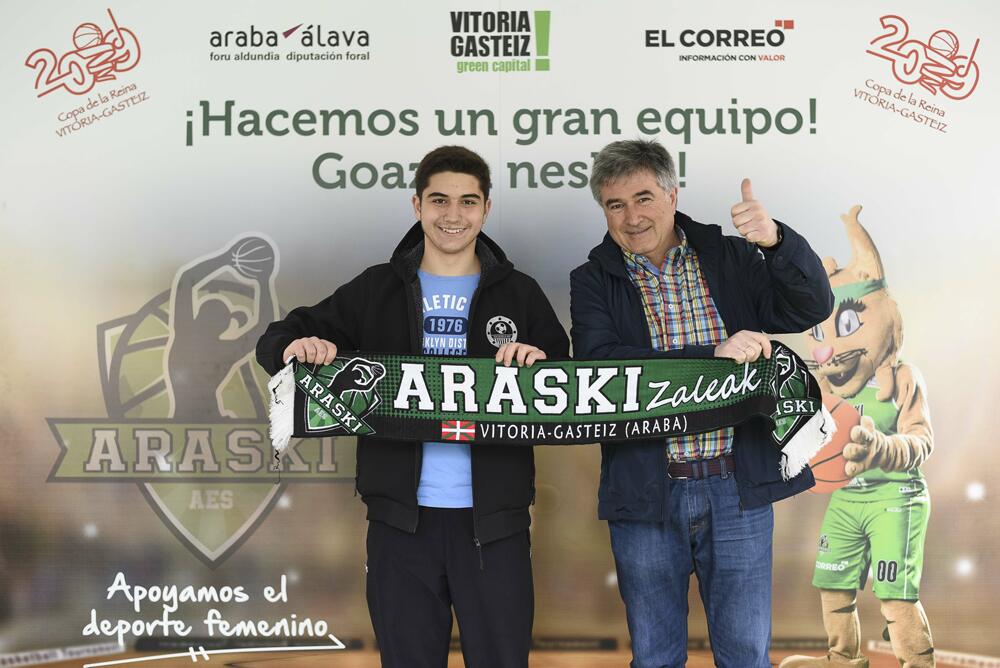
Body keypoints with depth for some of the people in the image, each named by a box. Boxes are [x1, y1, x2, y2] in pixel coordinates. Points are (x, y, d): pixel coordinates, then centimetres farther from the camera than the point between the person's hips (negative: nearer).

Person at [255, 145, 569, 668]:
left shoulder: (519, 293, 6)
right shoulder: (376, 290, 8)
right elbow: (276, 340, 8)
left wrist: (540, 361, -18)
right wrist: (295, 345, -16)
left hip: (492, 518, 0)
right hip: (402, 517, 1)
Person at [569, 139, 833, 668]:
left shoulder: (732, 258, 5)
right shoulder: (594, 282, 1)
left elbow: (812, 308, -7)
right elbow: (599, 366, -15)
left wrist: (776, 240, -26)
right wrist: (714, 356, -23)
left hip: (738, 490, 0)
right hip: (645, 494, 0)